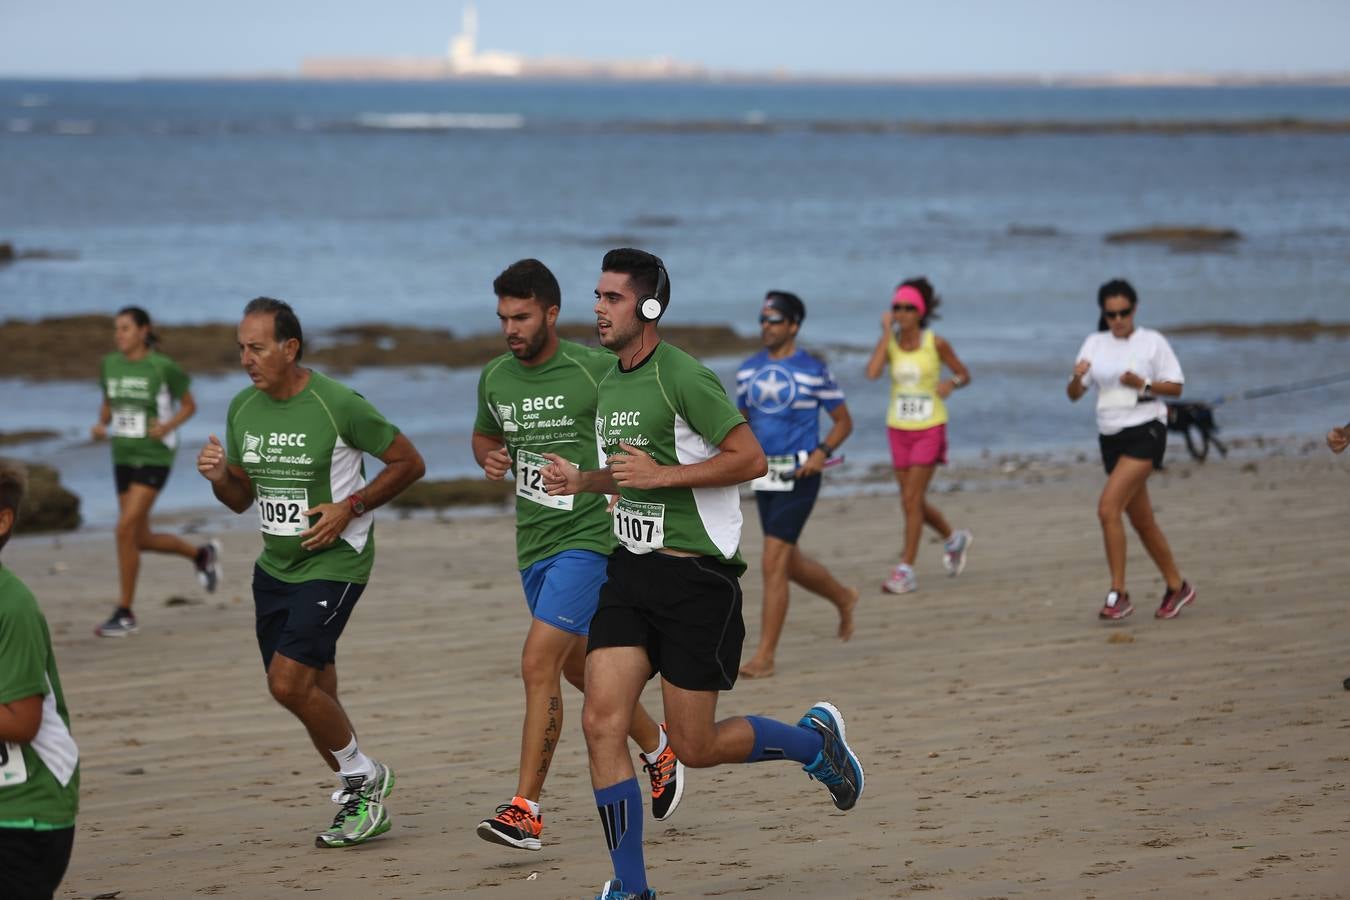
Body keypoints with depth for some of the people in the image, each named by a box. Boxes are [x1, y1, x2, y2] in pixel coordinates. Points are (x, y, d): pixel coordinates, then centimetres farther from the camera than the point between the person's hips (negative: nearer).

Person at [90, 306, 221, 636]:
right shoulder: (110, 365, 3)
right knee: (141, 538, 11)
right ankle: (201, 554, 40)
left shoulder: (163, 367, -12)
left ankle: (125, 614, -7)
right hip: (123, 457, 7)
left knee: (126, 530, -17)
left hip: (154, 457, -7)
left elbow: (189, 405, 0)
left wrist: (168, 426, -18)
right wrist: (101, 425, -3)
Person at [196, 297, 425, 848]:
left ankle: (362, 778, 3)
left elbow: (409, 462, -5)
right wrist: (219, 477, -8)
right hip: (274, 568, 7)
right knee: (315, 698, 10)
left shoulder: (339, 405, -15)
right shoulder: (243, 409, 4)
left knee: (289, 682, -18)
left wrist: (350, 507, -15)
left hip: (334, 562, -7)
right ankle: (361, 802, 26)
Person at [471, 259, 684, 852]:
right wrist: (490, 458, 2)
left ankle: (525, 809, -15)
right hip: (533, 543, 7)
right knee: (579, 666, 18)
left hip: (587, 538, -7)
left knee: (539, 663, -17)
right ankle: (658, 749, 43)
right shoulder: (495, 378, 6)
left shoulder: (595, 370, -12)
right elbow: (484, 435, 25)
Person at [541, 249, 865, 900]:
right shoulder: (609, 386, 13)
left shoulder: (683, 378, -14)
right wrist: (581, 480, 11)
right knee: (601, 723, -7)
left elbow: (751, 459, -17)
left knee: (696, 748, -1)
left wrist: (661, 475, -20)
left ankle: (815, 740, 26)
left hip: (695, 576, -7)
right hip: (630, 571, 7)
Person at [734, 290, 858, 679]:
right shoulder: (749, 370, 8)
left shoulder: (813, 370, -7)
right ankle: (843, 597, 47)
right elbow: (743, 420, 19)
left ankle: (765, 656, -8)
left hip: (798, 476, -6)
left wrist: (822, 452, -17)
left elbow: (843, 421, 0)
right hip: (764, 474, 6)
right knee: (791, 564, 17)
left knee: (773, 565, -12)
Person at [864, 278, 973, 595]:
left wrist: (951, 383, -18)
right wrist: (887, 332, -16)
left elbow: (964, 374, 4)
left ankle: (906, 569, -4)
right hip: (899, 428, 4)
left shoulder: (935, 344, -7)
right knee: (914, 502, 13)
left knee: (911, 500, -10)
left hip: (929, 428, -4)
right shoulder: (889, 343, -3)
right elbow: (872, 372, -22)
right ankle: (954, 538, 39)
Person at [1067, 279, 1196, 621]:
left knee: (1108, 508, -21)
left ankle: (1118, 594, -17)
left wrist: (1143, 385, -18)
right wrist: (1077, 377, -16)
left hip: (1145, 430, -6)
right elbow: (1074, 395, 6)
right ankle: (1177, 587, 27)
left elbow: (1175, 387, -1)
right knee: (1142, 522, 12)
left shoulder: (1152, 341, -3)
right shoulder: (1095, 344, 8)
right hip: (1111, 436, 6)